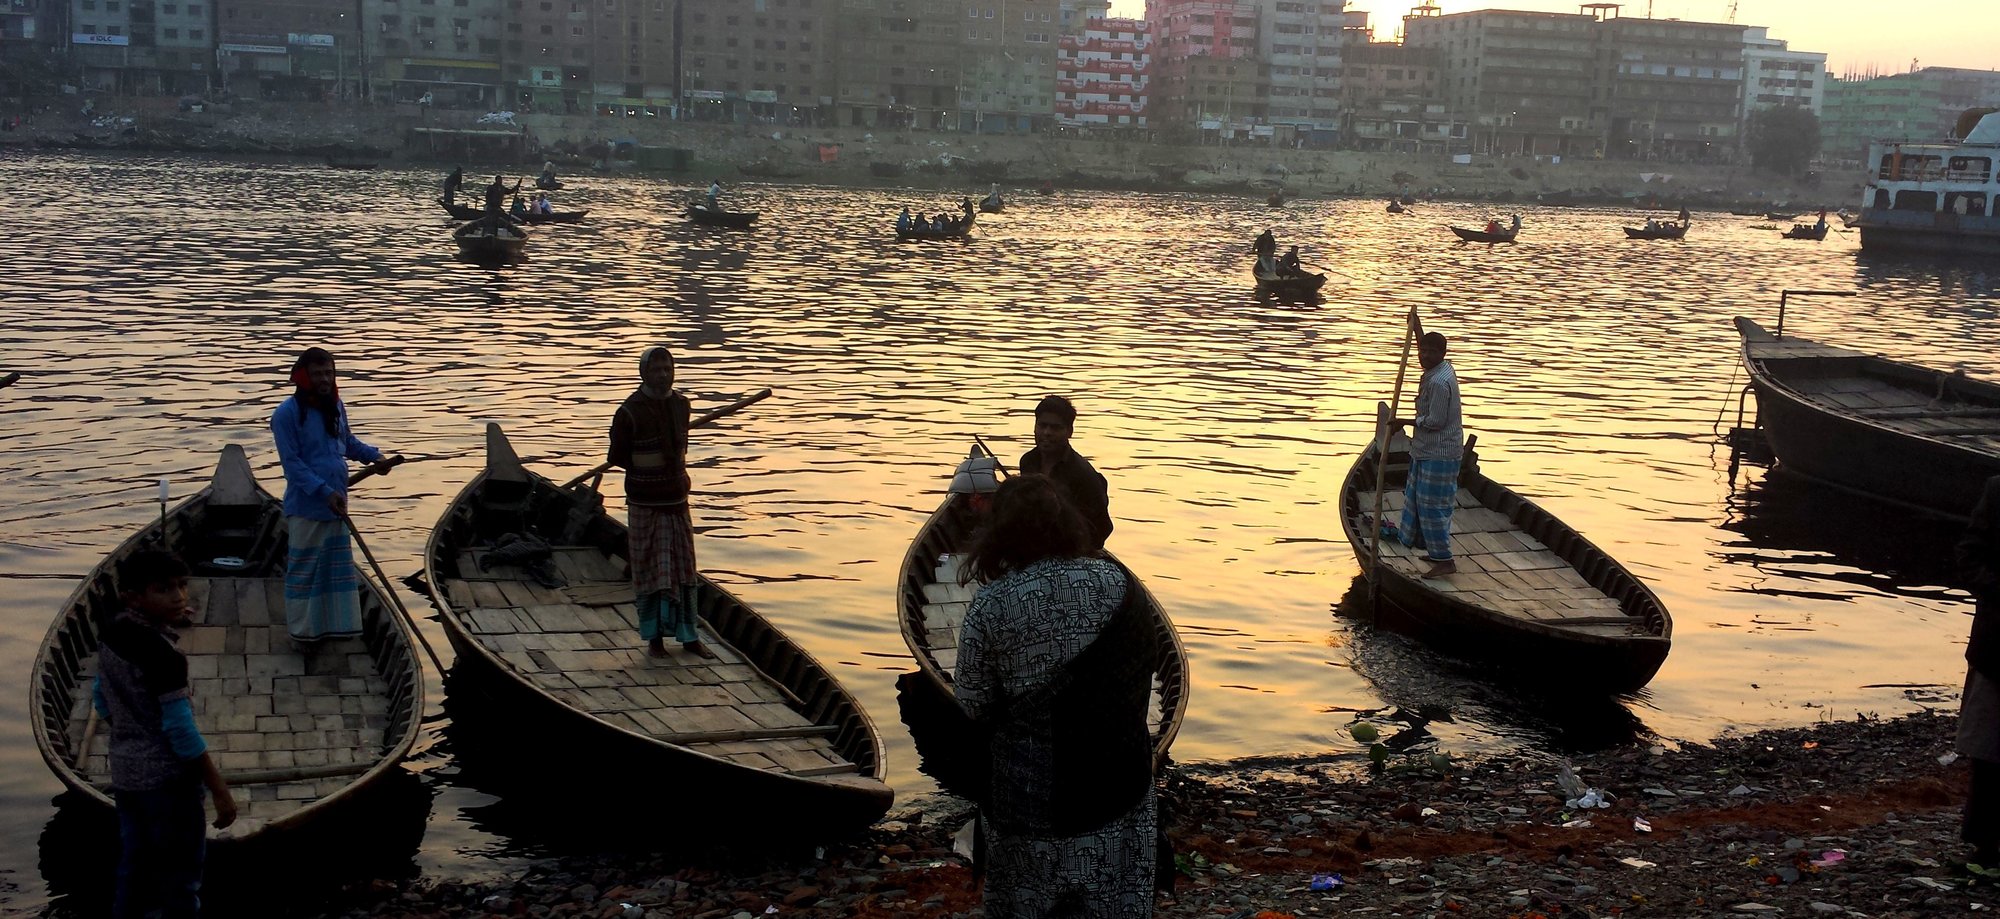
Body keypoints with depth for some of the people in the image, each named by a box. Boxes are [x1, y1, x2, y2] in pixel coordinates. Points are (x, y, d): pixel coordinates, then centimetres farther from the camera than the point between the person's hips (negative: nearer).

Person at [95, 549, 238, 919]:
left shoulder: (112, 635, 1)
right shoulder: (163, 655, -24)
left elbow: (101, 700, 14)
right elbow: (180, 729, -23)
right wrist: (219, 789, -17)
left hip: (125, 773, 8)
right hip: (166, 777, -8)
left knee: (134, 868, 18)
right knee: (180, 878, 2)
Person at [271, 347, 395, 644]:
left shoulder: (336, 406, 6)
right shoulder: (287, 414, -16)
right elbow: (292, 463, -19)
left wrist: (373, 456, 3)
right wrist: (324, 492, -26)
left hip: (335, 503, 7)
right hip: (306, 506, -7)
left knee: (338, 564, 15)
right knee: (304, 568, 2)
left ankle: (334, 623, 27)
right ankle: (303, 629, 14)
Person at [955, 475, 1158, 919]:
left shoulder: (989, 606, -14)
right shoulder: (1115, 582, -7)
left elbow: (971, 705, -9)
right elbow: (1145, 661, 5)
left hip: (1027, 787, -2)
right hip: (1115, 778, 2)